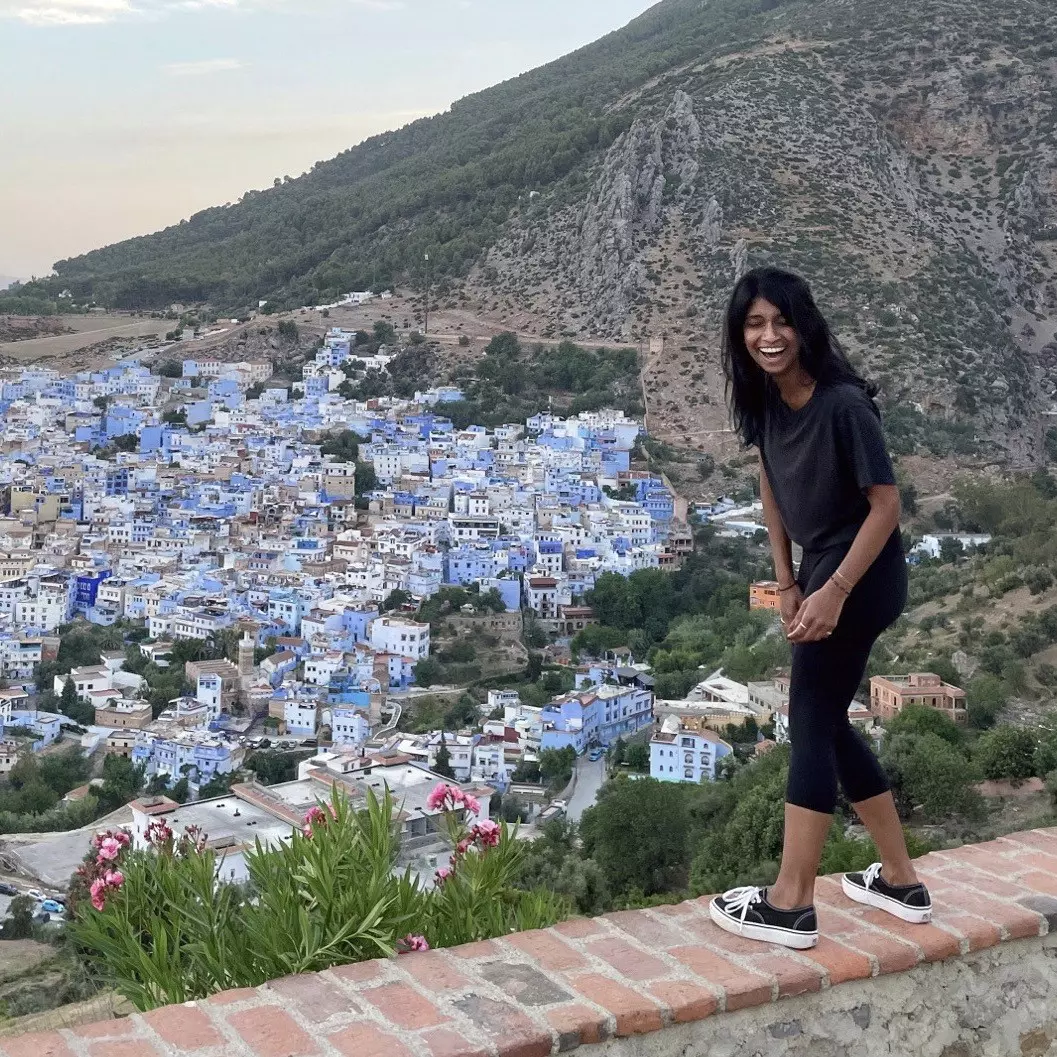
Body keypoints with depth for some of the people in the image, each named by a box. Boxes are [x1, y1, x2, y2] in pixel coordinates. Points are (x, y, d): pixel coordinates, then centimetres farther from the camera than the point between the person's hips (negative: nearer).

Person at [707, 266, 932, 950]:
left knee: (812, 723, -5)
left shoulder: (843, 404, -23)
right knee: (828, 722, 14)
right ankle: (902, 882, 25)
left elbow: (886, 503, -20)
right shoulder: (765, 401, 0)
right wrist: (787, 584, 7)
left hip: (861, 576, -9)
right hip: (820, 567, 9)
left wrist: (834, 592, -21)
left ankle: (791, 906, 2)